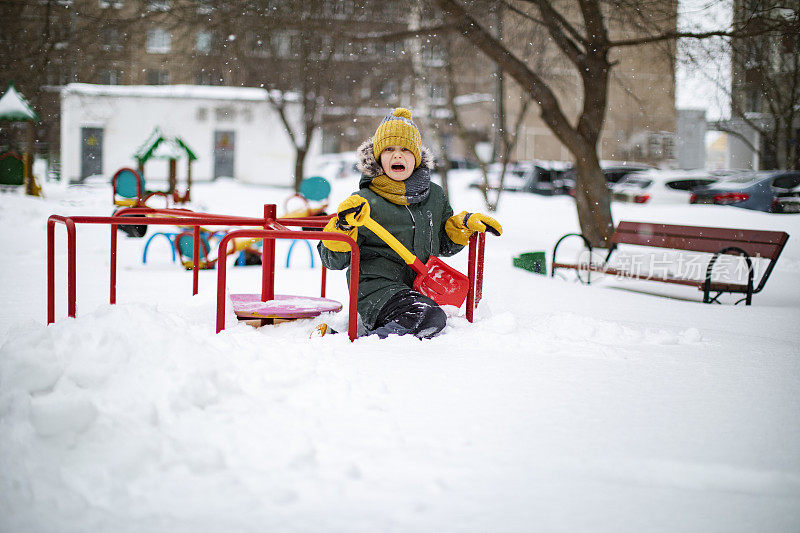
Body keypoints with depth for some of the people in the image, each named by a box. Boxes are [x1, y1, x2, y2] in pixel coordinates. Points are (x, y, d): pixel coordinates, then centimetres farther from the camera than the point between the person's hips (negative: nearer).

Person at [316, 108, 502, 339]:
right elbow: (333, 260, -4)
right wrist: (343, 227, -21)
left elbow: (443, 244, 29)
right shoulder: (365, 202, -4)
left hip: (416, 289, 7)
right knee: (429, 319, -30)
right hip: (376, 286, -7)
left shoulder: (435, 196, 12)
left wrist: (464, 224, 11)